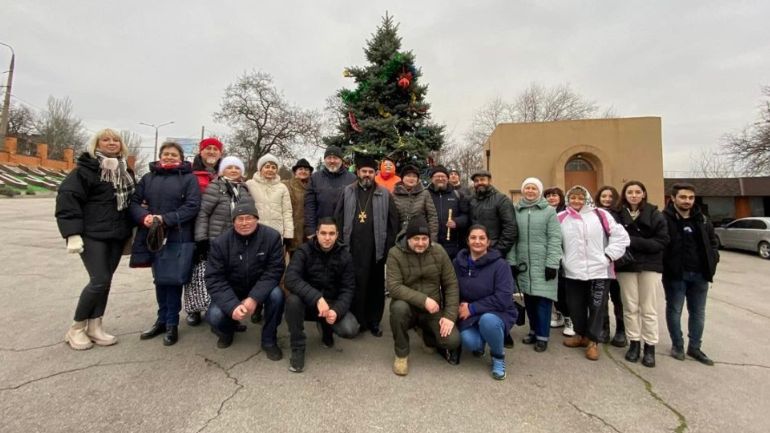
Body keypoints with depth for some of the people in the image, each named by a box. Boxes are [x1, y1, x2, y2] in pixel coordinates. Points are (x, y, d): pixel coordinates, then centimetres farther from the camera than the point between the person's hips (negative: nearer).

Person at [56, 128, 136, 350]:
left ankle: (94, 327, 19)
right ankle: (76, 328, 10)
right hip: (92, 235, -6)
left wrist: (131, 229, 16)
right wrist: (72, 233, -20)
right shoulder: (86, 169, -8)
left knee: (106, 281, 8)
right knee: (99, 281, -10)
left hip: (117, 236, 6)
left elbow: (131, 201, 21)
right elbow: (67, 197, -14)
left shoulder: (125, 171, 13)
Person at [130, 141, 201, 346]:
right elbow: (135, 201, 8)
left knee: (173, 280, 2)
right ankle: (162, 320, 28)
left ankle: (172, 324, 15)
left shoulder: (189, 178, 0)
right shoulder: (148, 178, 13)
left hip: (178, 239, -4)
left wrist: (166, 219, -18)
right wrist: (144, 216, -13)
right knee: (159, 280, 14)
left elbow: (192, 206, -10)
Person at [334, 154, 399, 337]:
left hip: (376, 249, 0)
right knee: (355, 284, 4)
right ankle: (357, 321, 17)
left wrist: (388, 245, -1)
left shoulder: (384, 194, 5)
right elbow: (338, 218, 6)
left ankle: (374, 321, 22)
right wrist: (342, 242, 0)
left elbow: (393, 221, 4)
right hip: (353, 248, 0)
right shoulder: (347, 192, 7)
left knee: (376, 286, 9)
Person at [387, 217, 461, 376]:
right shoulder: (395, 254, -14)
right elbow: (394, 287, -23)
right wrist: (424, 300, -29)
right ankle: (401, 354, -9)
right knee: (398, 307, -36)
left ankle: (429, 337, 20)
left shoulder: (438, 251, -6)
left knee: (453, 341, -19)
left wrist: (450, 315, -12)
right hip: (409, 307, -2)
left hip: (434, 310, 2)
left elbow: (451, 284, -3)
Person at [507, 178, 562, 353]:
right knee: (528, 299, 11)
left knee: (543, 300, 0)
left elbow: (555, 239, -6)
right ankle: (534, 330, 27)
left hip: (543, 264, -3)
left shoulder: (549, 211, -1)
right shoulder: (516, 211, 7)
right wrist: (511, 261, 1)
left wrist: (552, 264, -12)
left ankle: (542, 336, 12)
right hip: (523, 264, 3)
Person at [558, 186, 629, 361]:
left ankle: (592, 340, 21)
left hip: (599, 271, -2)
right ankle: (580, 334, 32)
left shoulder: (600, 215, -1)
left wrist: (609, 256, -5)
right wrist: (561, 259, 0)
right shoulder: (561, 218, 3)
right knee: (575, 306, 11)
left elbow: (620, 236, 1)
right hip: (573, 272, 2)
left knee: (596, 306, 5)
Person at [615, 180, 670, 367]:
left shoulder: (654, 214, -1)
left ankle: (650, 347, 15)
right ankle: (634, 343, 20)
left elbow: (662, 241, -7)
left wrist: (634, 242, -16)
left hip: (650, 265, 0)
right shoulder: (618, 215, 0)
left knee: (649, 309, 5)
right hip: (626, 266, 1)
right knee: (630, 307, 8)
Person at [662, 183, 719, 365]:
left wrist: (712, 260, 6)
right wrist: (665, 265, -16)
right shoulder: (664, 219, -11)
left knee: (698, 312, 14)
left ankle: (694, 347, 27)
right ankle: (677, 345, 21)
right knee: (674, 310, 6)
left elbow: (713, 241, 20)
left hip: (699, 273, 6)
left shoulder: (703, 220, 9)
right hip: (675, 274, -6)